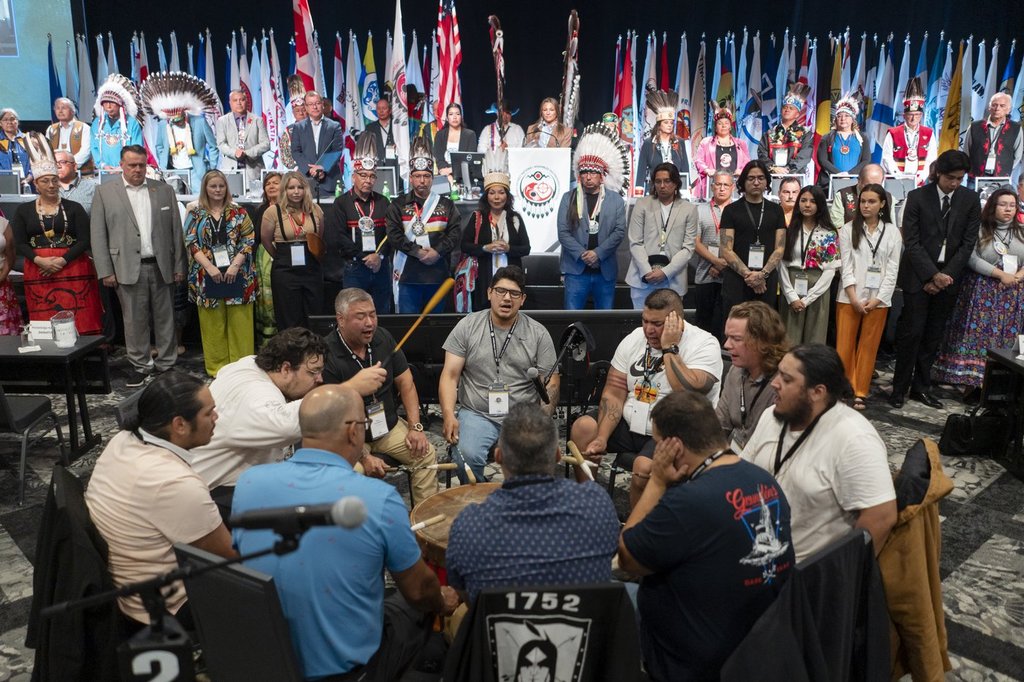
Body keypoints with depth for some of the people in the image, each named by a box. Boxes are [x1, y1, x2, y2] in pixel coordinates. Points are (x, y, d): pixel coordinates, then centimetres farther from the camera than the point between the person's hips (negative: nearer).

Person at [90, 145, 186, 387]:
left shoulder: (164, 191, 8)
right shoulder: (105, 192, 5)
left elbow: (176, 231, 8)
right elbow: (98, 235, 2)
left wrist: (179, 266, 3)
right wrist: (105, 271, -4)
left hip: (162, 267, 1)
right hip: (128, 268, -1)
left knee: (165, 318, 7)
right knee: (134, 321, 4)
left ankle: (166, 364, 18)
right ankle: (139, 366, 16)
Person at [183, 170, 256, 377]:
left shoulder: (238, 212, 5)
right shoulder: (195, 215, 6)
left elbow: (249, 241, 0)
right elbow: (191, 244, -1)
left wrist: (235, 265, -12)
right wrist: (209, 267, -13)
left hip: (237, 274, 0)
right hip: (208, 276, 0)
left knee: (239, 322, 1)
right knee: (213, 324, 5)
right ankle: (217, 367, 14)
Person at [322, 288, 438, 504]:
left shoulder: (383, 338, -2)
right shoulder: (326, 355, -21)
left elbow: (405, 382, 5)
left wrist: (415, 426, -5)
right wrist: (362, 456, -25)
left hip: (388, 425, 5)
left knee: (427, 454, -10)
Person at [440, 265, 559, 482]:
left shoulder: (538, 333, 5)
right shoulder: (467, 326, 5)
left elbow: (551, 385, 5)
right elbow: (450, 376, 1)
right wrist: (449, 416, -15)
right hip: (476, 414, 0)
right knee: (466, 456, -29)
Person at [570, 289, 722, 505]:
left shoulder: (704, 345, -12)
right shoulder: (634, 339, 3)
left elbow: (690, 392, -30)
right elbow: (614, 394, 0)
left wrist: (669, 347, -23)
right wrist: (602, 437, -13)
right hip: (630, 423, 6)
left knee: (644, 468, -32)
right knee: (582, 428, -13)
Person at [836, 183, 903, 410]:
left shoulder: (892, 232, 6)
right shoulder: (848, 229, 3)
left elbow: (893, 268, 2)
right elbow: (846, 266, -2)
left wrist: (878, 298, -7)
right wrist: (854, 297, -10)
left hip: (878, 299, 1)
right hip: (849, 297, -1)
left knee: (868, 346, 5)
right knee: (845, 344, 0)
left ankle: (860, 392, 12)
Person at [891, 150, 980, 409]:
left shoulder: (970, 199, 3)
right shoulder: (917, 197, -5)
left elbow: (968, 243, 2)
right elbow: (911, 242, -8)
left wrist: (945, 276, -8)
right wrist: (933, 275, -14)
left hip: (949, 276, 3)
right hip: (919, 275, -3)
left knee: (934, 335, 7)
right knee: (912, 332, -5)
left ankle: (921, 387, 16)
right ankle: (900, 387, 5)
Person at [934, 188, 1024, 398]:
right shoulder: (980, 230, -1)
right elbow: (972, 259, -10)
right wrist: (1000, 275, -16)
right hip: (983, 291, -4)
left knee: (1007, 337, 3)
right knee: (978, 334, -5)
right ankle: (973, 381, 0)